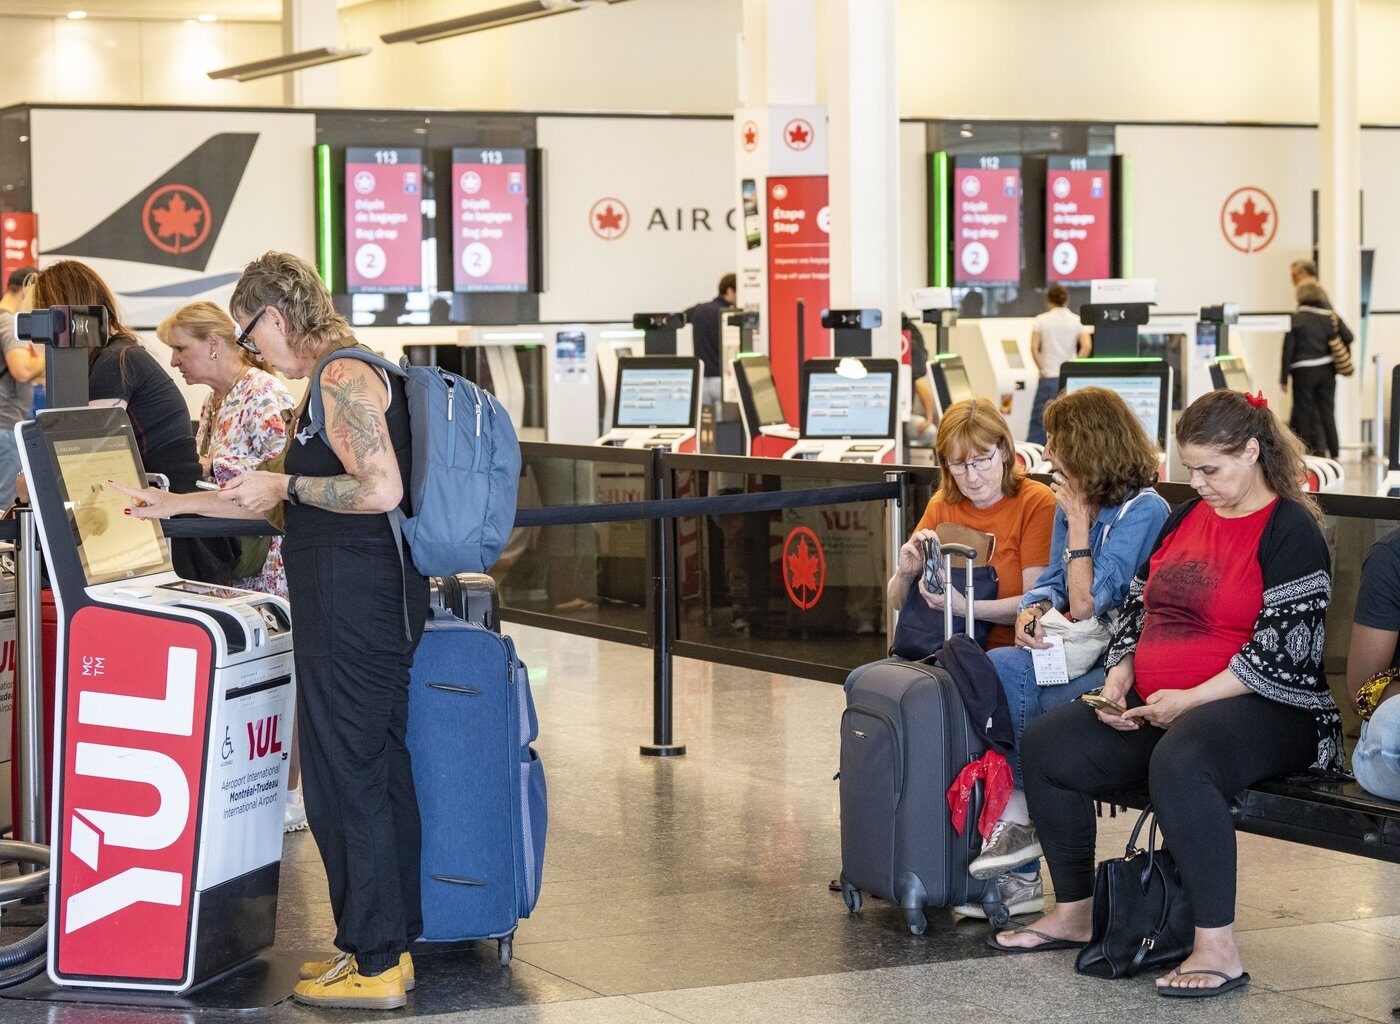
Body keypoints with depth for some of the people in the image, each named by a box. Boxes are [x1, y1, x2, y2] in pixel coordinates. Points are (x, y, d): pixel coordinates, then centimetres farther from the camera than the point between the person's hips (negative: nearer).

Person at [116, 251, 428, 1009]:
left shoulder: (342, 379, -13)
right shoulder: (356, 376, 19)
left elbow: (380, 489, -24)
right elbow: (279, 502, 26)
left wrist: (285, 484, -13)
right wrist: (170, 505, 29)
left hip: (349, 598, -10)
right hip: (385, 594, 10)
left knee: (343, 775, -5)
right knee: (381, 768, 13)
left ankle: (373, 965, 0)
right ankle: (391, 945, 21)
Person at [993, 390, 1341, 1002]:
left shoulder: (1290, 531, -7)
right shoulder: (1188, 517, 17)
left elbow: (1281, 653, -16)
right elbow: (1138, 607, 20)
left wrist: (1189, 699, -19)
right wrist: (1120, 678, 1)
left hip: (1261, 710, -8)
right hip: (1156, 708, 8)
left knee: (1178, 762, -40)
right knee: (1045, 745, -6)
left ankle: (1218, 949, -35)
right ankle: (1073, 914, 8)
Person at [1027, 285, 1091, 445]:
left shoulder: (1041, 320, 2)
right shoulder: (1076, 321, 4)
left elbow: (1034, 348, -8)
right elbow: (1086, 346, -8)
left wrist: (1042, 368, -1)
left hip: (1048, 378, -1)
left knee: (1038, 420, 3)